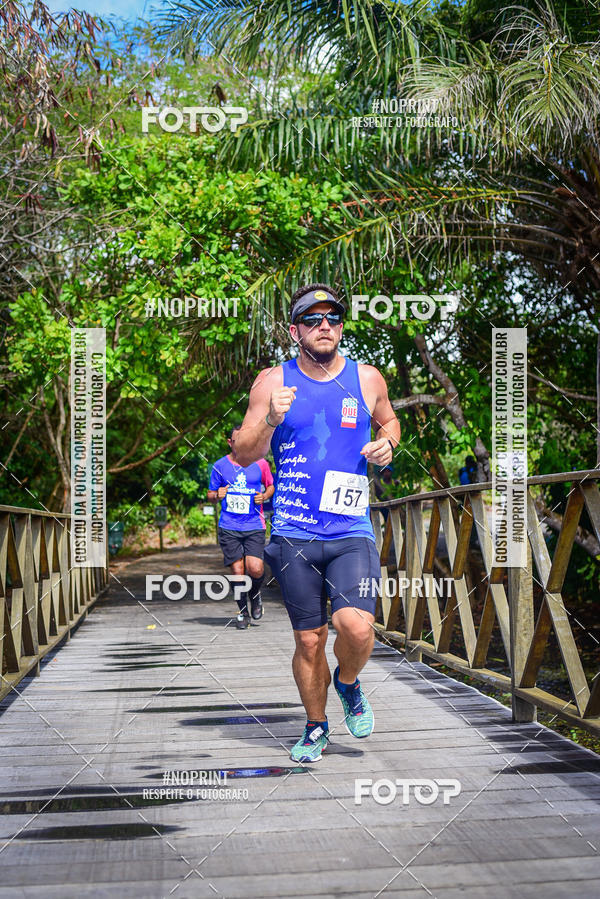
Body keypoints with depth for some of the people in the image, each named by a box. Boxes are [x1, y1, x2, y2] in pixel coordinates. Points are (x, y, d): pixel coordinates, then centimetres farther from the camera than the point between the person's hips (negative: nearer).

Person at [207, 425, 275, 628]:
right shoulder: (220, 466, 5)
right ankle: (242, 611, 18)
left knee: (255, 569, -15)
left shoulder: (260, 464, 4)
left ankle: (255, 593, 19)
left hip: (254, 526, -1)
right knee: (237, 571, -3)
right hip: (228, 527, 1)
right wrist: (217, 495, -9)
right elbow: (210, 495, 14)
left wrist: (264, 496, -3)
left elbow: (271, 486, 18)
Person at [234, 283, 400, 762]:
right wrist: (271, 419, -17)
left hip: (353, 532, 0)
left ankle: (348, 684, 17)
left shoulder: (367, 379, 6)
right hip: (294, 535, 0)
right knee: (310, 640, 6)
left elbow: (388, 421, 25)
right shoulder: (273, 382, 2)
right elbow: (243, 454, 1)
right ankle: (316, 726, 30)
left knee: (356, 627, -18)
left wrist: (387, 443, 2)